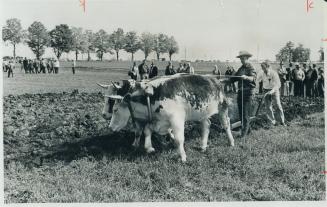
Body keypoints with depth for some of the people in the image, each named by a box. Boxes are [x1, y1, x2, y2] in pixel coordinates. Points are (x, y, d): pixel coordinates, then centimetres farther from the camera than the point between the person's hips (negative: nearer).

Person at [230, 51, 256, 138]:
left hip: (248, 92, -7)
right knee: (241, 113, 11)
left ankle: (244, 132, -5)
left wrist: (246, 77, -43)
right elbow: (234, 78, 23)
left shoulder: (250, 68, -6)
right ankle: (247, 129, 25)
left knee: (246, 114, -8)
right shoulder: (241, 69, 17)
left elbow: (253, 77, -24)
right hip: (240, 92, 8)